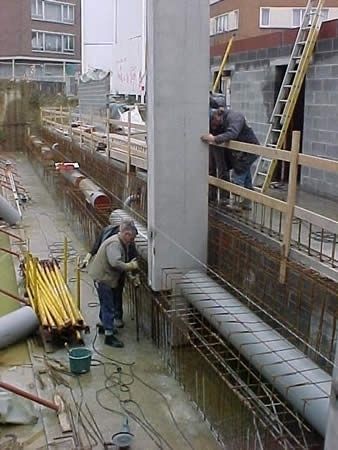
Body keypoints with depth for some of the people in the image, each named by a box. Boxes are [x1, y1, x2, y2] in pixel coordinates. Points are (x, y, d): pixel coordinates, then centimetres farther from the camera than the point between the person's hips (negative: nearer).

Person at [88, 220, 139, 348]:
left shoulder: (122, 243, 6)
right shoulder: (114, 244, -26)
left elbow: (121, 262, 15)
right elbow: (115, 263, -37)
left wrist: (130, 265, 0)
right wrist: (131, 266, -26)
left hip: (109, 277, 10)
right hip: (102, 277, -10)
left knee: (106, 304, 24)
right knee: (108, 307, -6)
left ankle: (104, 325, 42)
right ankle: (109, 335, -1)